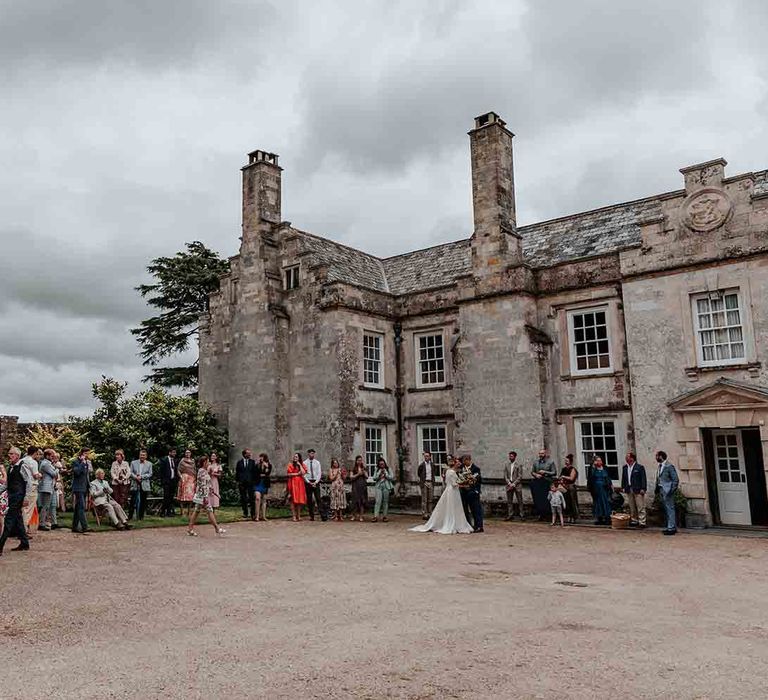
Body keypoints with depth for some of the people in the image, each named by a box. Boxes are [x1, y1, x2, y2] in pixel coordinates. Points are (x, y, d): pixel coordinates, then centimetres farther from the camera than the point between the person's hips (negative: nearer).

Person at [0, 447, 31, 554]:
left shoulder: (22, 466, -10)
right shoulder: (10, 468, 13)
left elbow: (29, 483, -12)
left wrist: (26, 498, -14)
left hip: (18, 497, -8)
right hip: (11, 496, 8)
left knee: (9, 520, -10)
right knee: (18, 520, 12)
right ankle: (24, 544, 20)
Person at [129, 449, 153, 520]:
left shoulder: (149, 464, 7)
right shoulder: (133, 463, 10)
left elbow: (150, 474, 0)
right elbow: (131, 472, 4)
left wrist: (141, 477, -12)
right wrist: (136, 477, -13)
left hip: (145, 486, 0)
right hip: (135, 485, 0)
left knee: (143, 502, 3)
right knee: (133, 501, 1)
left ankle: (141, 516, 12)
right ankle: (130, 516, 10)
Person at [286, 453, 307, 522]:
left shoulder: (302, 464, 10)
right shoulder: (290, 464, 2)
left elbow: (303, 473, -5)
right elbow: (289, 474, -6)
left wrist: (300, 465, -5)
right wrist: (297, 474, -7)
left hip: (300, 483, 3)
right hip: (293, 483, -3)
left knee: (300, 500, 1)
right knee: (293, 500, -6)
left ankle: (299, 516, 10)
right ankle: (294, 516, -2)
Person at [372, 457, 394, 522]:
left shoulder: (388, 470, 8)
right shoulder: (377, 470, 10)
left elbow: (391, 477, 0)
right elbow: (374, 478, 3)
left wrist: (385, 474, -8)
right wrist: (379, 474, -10)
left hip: (386, 487, 0)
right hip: (378, 487, 0)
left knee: (385, 502, 3)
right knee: (378, 501, -10)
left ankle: (384, 516, 11)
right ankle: (375, 516, -13)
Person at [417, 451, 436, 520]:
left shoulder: (432, 465, 7)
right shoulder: (422, 465, -5)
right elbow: (418, 473, 6)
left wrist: (433, 482, 11)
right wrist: (422, 479, 5)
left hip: (431, 482, 4)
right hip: (424, 483, -4)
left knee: (430, 499, 7)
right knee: (424, 500, -3)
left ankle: (429, 513, 14)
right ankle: (424, 514, 0)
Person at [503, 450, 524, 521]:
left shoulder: (519, 465, -1)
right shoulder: (506, 465, 10)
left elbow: (520, 476, -6)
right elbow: (505, 476, 8)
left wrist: (514, 484, -12)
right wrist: (509, 483, -5)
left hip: (517, 485, -3)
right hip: (509, 485, 3)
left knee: (520, 501, -2)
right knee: (509, 501, 4)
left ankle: (521, 515, 3)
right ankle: (509, 515, 8)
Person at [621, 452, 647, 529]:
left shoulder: (640, 467, -4)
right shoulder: (625, 467, 12)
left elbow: (643, 478, -7)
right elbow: (623, 478, 16)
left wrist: (643, 488, -12)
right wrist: (623, 487, 10)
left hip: (637, 490, -6)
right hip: (629, 490, 6)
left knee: (640, 507, -5)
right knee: (632, 507, 10)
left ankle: (642, 522, -1)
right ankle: (634, 521, 18)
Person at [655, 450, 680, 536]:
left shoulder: (669, 466, -11)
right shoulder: (660, 467, 14)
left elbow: (675, 480, -12)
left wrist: (672, 490, -17)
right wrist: (657, 489, 9)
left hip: (667, 491, -8)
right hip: (661, 491, 8)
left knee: (670, 509, -5)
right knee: (667, 510, 12)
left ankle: (671, 528, -2)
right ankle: (672, 526, 19)